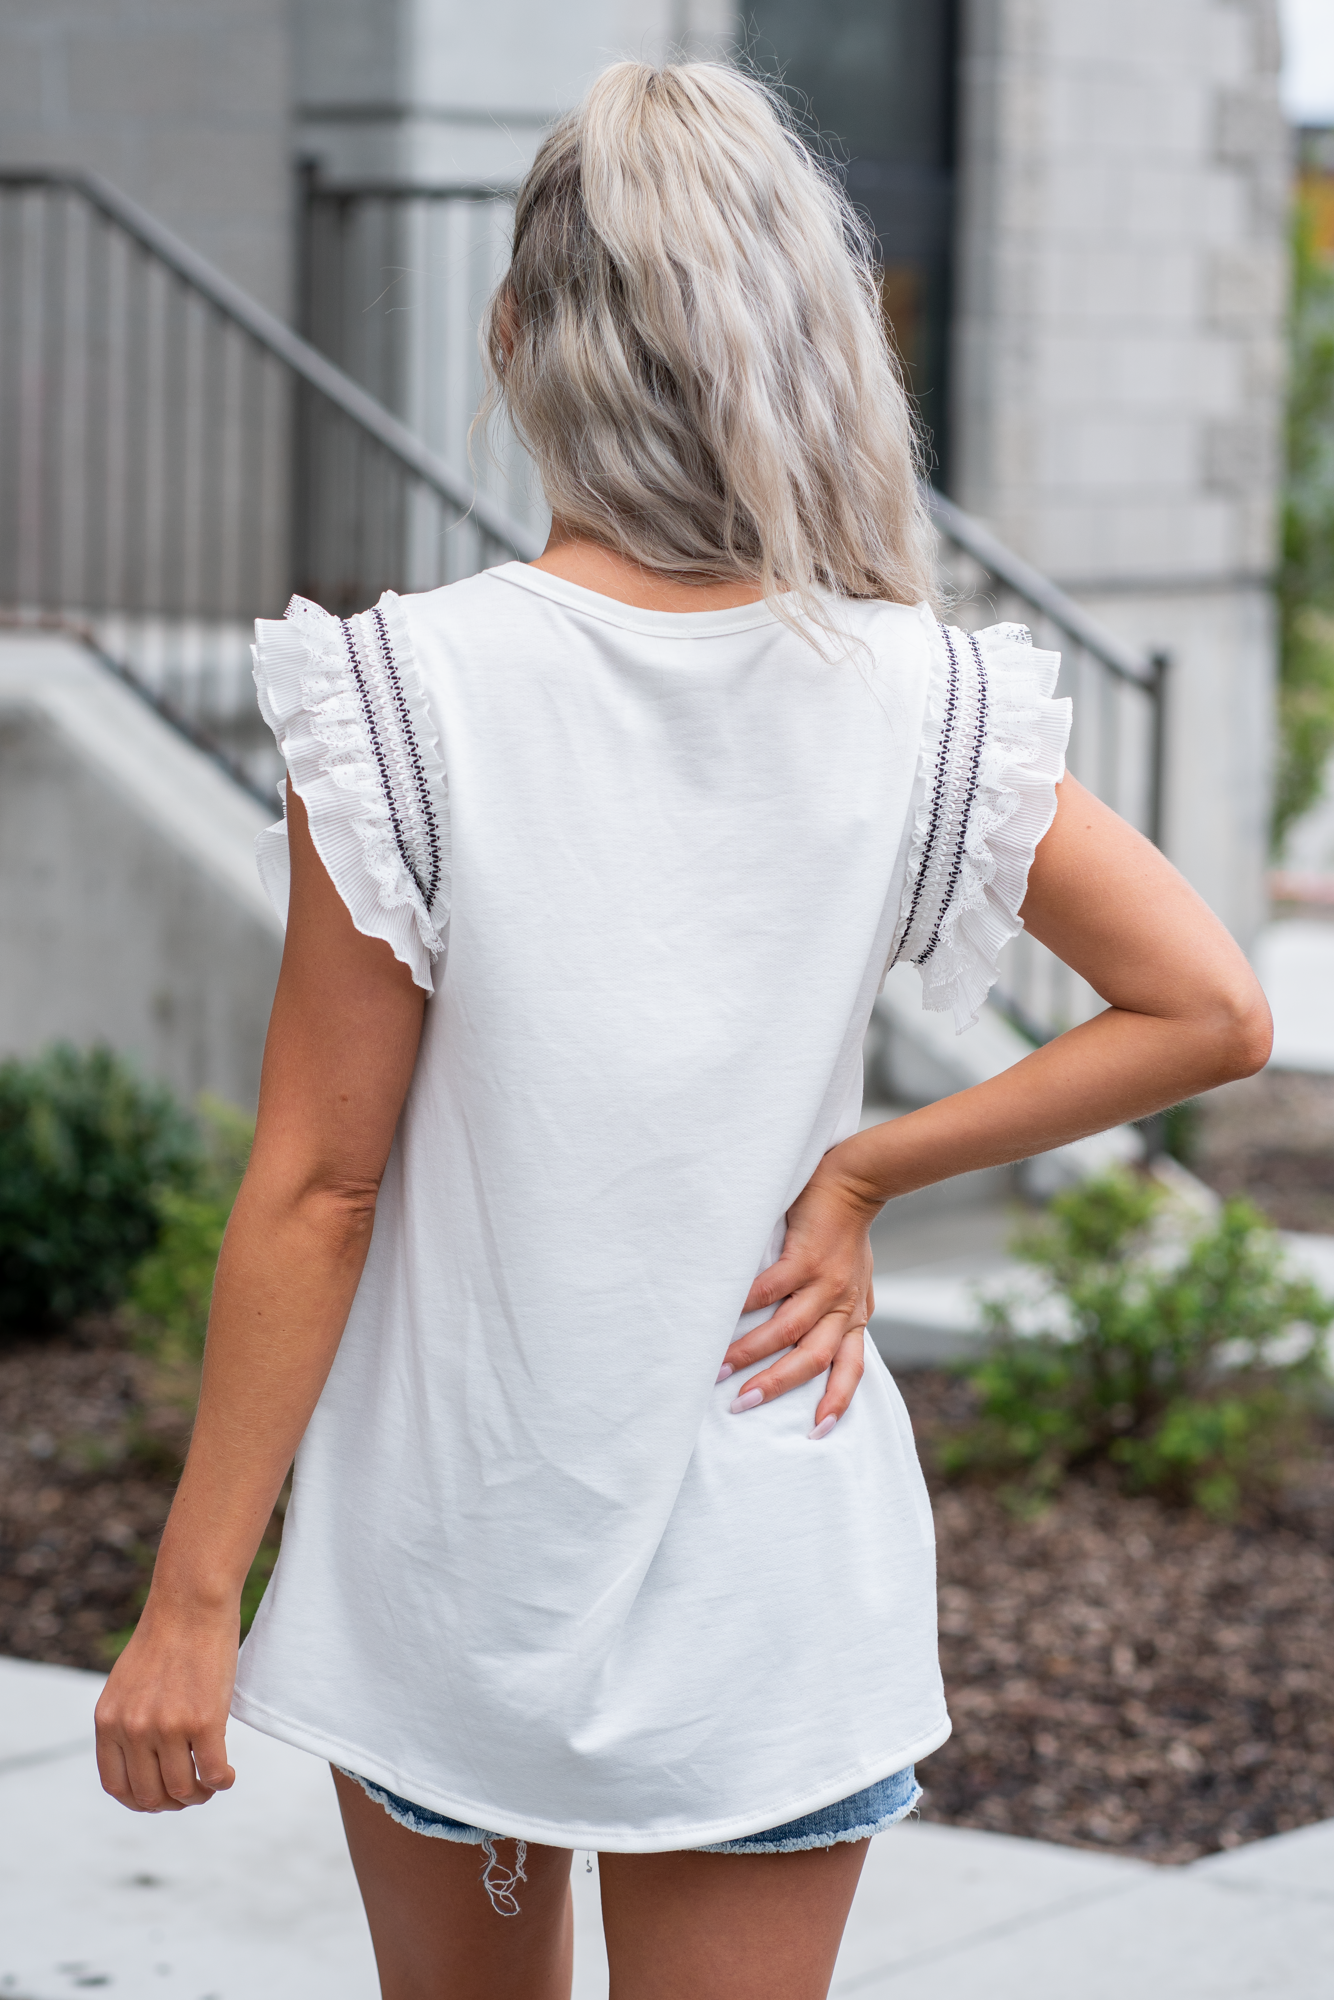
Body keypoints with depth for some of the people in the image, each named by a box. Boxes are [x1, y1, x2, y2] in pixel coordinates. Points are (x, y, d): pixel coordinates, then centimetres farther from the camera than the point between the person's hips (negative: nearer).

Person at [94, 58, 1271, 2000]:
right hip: (767, 1574, 1)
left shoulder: (407, 697, -14)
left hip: (451, 1542, 0)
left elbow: (316, 1182, -12)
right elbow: (1212, 1007, -4)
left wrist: (192, 1594, -5)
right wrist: (864, 1171, -2)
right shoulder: (917, 710, -7)